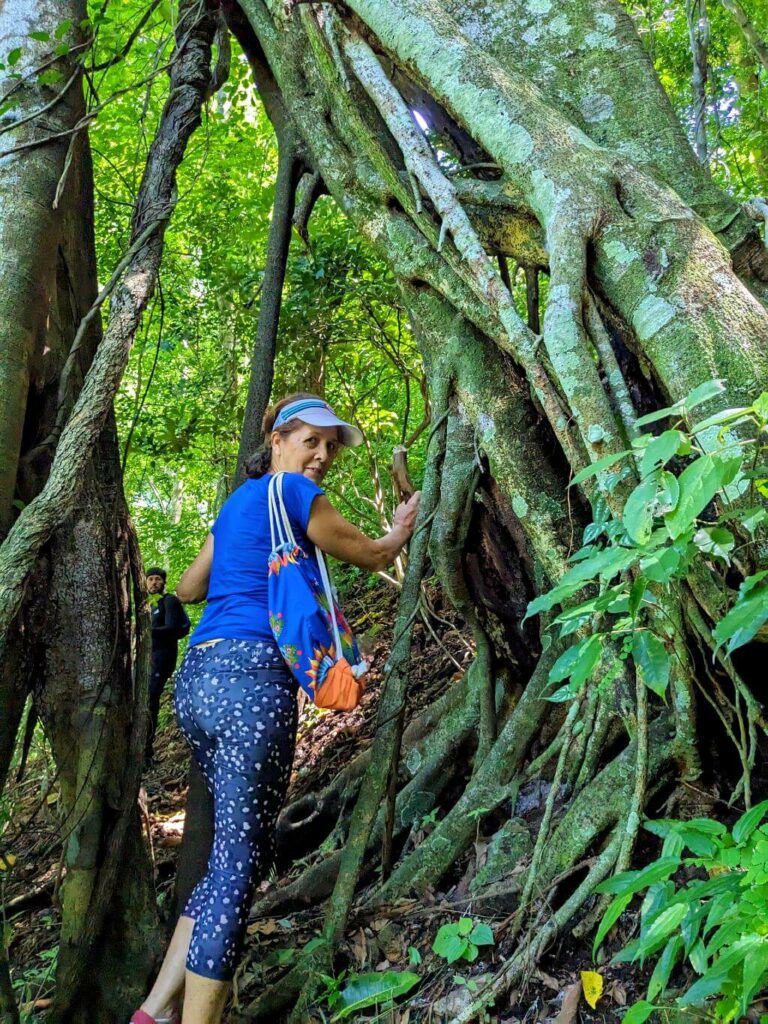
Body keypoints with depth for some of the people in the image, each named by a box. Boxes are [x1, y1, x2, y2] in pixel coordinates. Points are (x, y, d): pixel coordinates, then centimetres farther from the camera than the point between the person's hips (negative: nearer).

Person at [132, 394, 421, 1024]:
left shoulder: (238, 501, 22)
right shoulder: (292, 491, -3)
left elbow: (189, 588, 29)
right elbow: (373, 556, 6)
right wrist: (404, 525, 27)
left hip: (197, 681, 9)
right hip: (252, 678, -9)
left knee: (241, 852, 16)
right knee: (239, 864, -4)